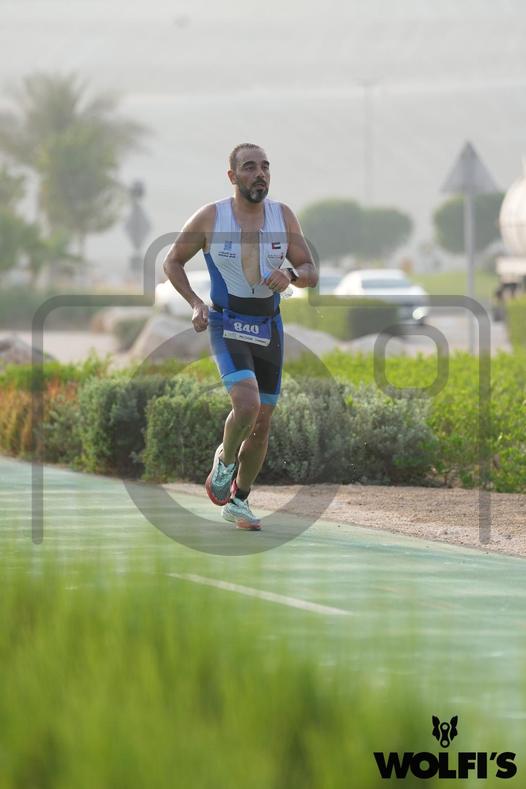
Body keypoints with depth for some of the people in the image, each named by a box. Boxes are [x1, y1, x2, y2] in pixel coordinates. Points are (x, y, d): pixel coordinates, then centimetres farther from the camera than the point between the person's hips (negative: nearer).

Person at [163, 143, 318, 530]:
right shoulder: (210, 218, -8)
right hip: (228, 327, -4)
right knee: (247, 404, -26)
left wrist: (291, 274, -20)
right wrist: (195, 303, -10)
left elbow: (311, 273, 3)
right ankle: (225, 460, 5)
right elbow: (173, 262, 4)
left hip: (269, 328, 4)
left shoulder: (283, 216, 0)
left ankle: (238, 500, 27)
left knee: (262, 424, 8)